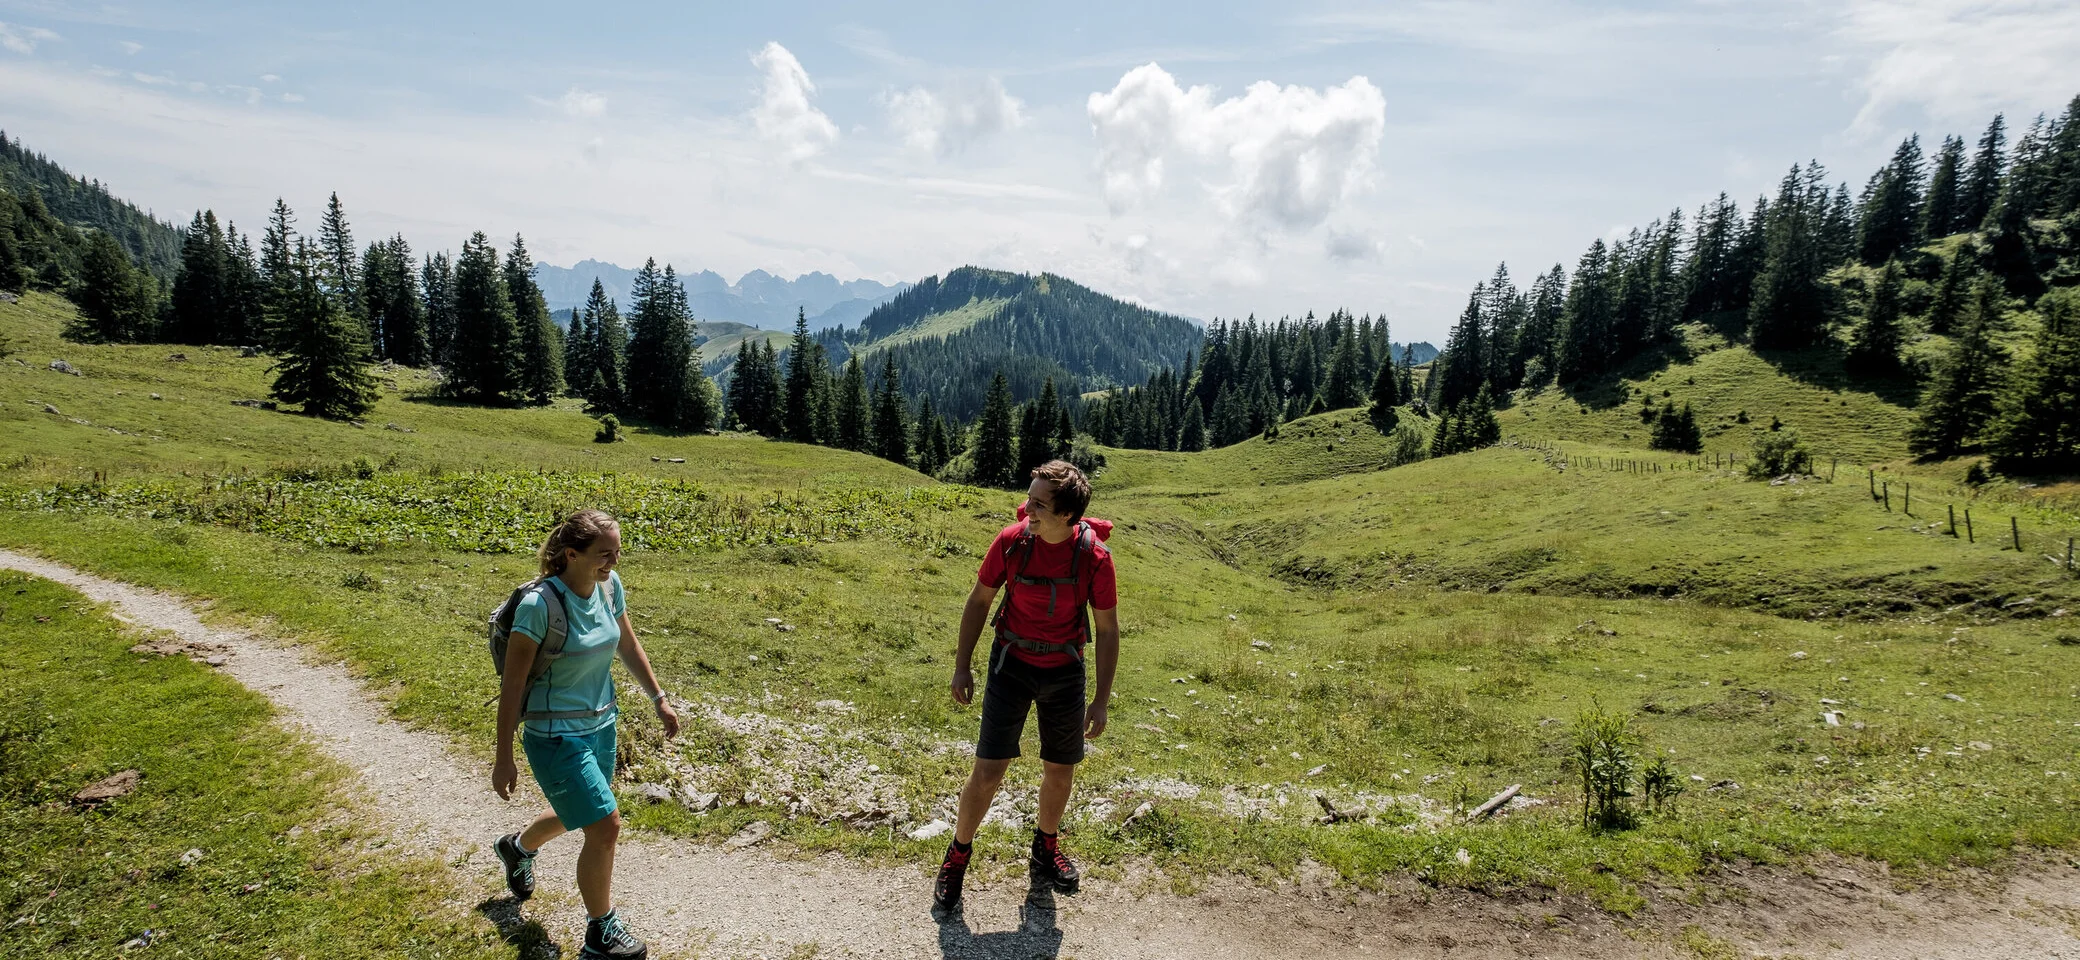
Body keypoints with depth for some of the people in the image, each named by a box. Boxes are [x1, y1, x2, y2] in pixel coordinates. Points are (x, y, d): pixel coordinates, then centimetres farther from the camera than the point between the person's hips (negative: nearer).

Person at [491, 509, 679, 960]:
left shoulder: (610, 586, -5)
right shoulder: (540, 604, -25)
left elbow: (628, 645, 10)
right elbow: (512, 683, -18)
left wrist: (659, 700, 12)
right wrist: (504, 758, -13)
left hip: (600, 724, 7)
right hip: (555, 734, -7)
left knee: (578, 815, 25)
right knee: (605, 825, -7)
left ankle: (517, 847, 59)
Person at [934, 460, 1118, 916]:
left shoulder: (1094, 556, -18)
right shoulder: (1011, 541, -17)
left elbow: (1107, 629, -7)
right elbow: (979, 600, -1)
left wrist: (1101, 701, -6)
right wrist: (962, 666, 0)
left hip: (1064, 671, 1)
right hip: (1012, 665, -1)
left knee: (1060, 772, 13)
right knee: (987, 772, -4)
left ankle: (1046, 849, 41)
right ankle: (957, 857, 21)